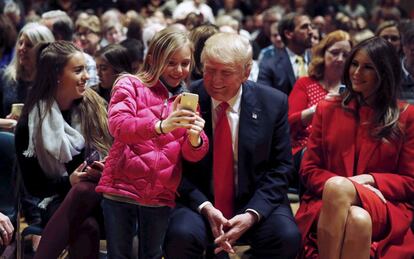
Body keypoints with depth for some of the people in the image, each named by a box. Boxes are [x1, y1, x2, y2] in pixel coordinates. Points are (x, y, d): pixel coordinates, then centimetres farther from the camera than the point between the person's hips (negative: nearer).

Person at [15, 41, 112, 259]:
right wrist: (69, 182, -16)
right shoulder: (30, 123, 0)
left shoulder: (95, 106, 6)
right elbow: (34, 185, 2)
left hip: (100, 193, 2)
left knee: (85, 189, -36)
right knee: (86, 227, -38)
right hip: (57, 198, -2)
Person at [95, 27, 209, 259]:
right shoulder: (130, 85, -1)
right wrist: (160, 126, -36)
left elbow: (194, 155, 1)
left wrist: (195, 139, -24)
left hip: (161, 196, 3)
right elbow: (117, 124, -19)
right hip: (121, 189, -3)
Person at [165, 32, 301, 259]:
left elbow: (280, 167, 0)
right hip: (199, 202, -1)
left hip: (255, 202, 1)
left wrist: (252, 214, -14)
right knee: (181, 235, -31)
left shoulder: (273, 103, -3)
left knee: (287, 237, -28)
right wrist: (205, 207, -16)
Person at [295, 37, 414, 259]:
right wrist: (341, 185, -9)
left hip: (385, 209, -1)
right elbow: (309, 170, 12)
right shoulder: (327, 110, 17)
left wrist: (370, 180, -10)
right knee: (356, 219, -39)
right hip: (326, 202, 1)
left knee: (359, 219, -40)